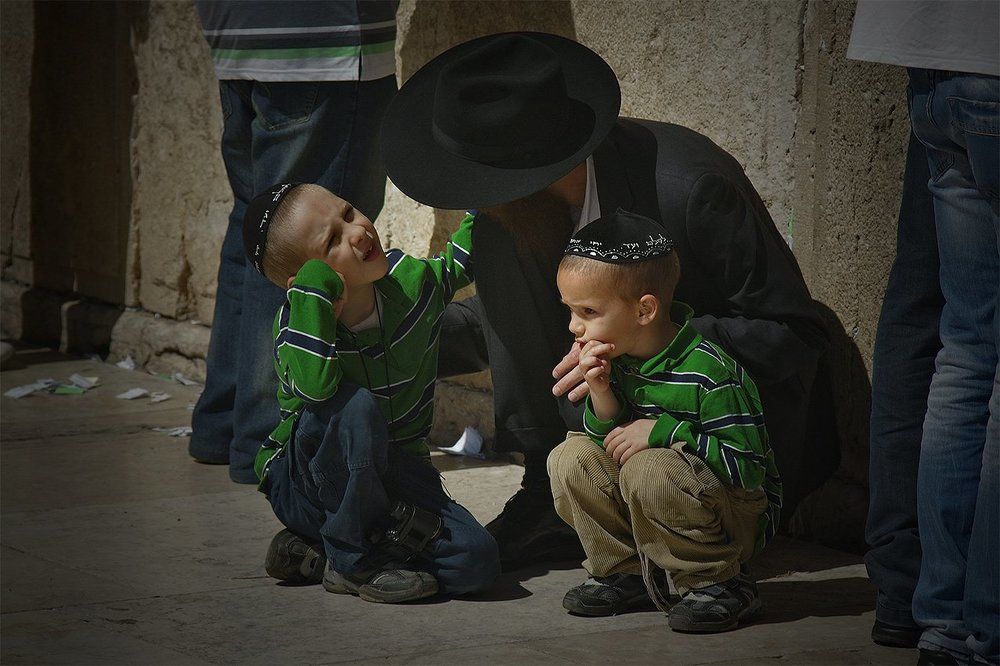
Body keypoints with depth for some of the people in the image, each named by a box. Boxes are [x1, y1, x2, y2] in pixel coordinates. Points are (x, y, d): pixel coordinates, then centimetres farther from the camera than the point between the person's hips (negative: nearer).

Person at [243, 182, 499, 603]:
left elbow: (458, 263, 16)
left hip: (395, 475, 5)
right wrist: (314, 290, -38)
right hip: (302, 484, -5)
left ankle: (315, 554, -3)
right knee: (355, 406, -37)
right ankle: (356, 560, -17)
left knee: (476, 562, -20)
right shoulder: (296, 322, -21)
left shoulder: (409, 281, -7)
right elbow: (315, 386, -44)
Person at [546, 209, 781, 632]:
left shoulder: (710, 371, -24)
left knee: (648, 468, -33)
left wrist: (666, 431, -28)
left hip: (740, 514, -7)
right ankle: (623, 571, 5)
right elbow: (607, 441, 2)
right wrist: (601, 395, -18)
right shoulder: (614, 361, -2)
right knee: (571, 458, -6)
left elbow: (748, 467, -24)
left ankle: (718, 584, -18)